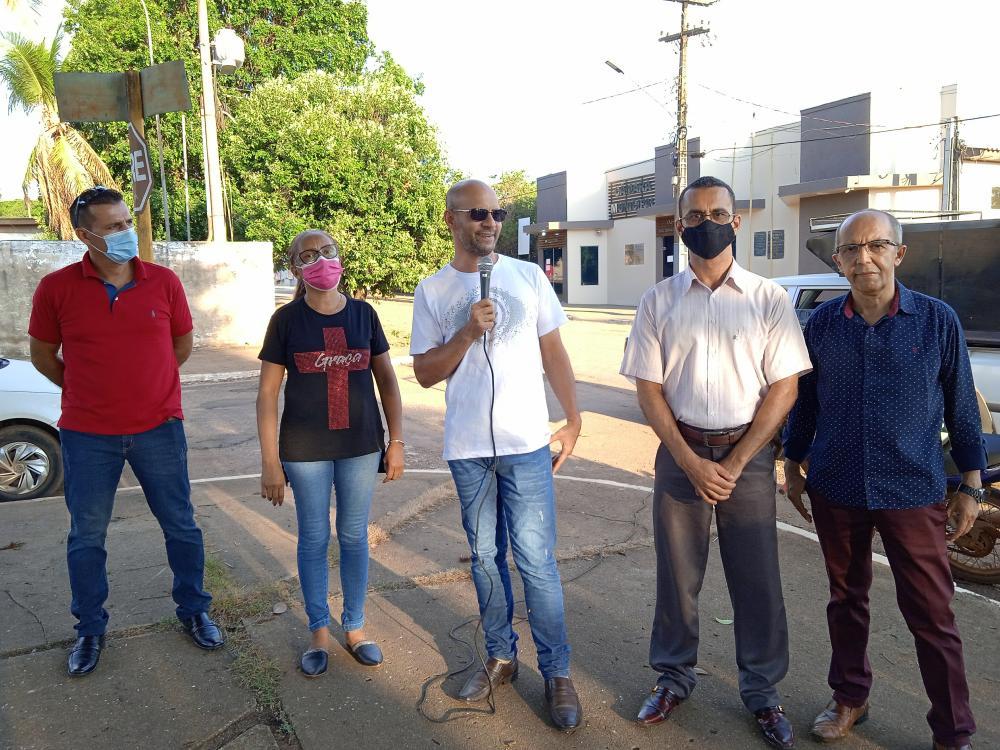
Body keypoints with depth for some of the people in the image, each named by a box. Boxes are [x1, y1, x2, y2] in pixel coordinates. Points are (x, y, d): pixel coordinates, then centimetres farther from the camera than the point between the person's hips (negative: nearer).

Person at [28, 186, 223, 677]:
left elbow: (182, 345, 9)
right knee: (86, 537, 12)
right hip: (88, 435, 0)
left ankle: (193, 611, 31)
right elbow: (43, 355, 6)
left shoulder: (164, 282, -4)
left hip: (159, 428, 1)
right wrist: (86, 390, 10)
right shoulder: (56, 288, -7)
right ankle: (89, 630, 32)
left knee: (180, 526, 11)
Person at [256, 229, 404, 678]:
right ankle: (319, 632, 27)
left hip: (360, 445, 2)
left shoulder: (363, 314, 1)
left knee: (354, 537, 12)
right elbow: (267, 393, -4)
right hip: (305, 450, -1)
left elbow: (386, 380, 6)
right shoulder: (287, 319, -4)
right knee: (313, 540, 10)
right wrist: (270, 461, -7)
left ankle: (354, 628, 29)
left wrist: (396, 441, 3)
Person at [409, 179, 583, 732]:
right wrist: (467, 334, -14)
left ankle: (556, 671, 14)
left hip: (526, 444, -1)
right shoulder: (432, 291, 3)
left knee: (536, 561, -2)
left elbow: (554, 352, 6)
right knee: (486, 557, 14)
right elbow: (425, 373, 1)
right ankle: (500, 657, 31)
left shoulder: (529, 276, 2)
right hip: (467, 448, 2)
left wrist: (573, 420, 2)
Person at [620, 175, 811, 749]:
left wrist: (735, 463, -10)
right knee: (677, 575, 12)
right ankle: (674, 678, 31)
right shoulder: (659, 302, 3)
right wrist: (691, 462, -9)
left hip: (748, 454, -1)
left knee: (757, 580, 7)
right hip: (680, 453, 1)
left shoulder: (769, 299, -1)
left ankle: (763, 691, 28)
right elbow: (648, 388, 0)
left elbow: (784, 388, -3)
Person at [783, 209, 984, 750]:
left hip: (913, 493, -2)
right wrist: (793, 467, 11)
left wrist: (971, 486, 2)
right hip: (835, 490, 2)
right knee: (846, 600, 17)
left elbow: (961, 405, 0)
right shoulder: (822, 323, -1)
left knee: (932, 615, 4)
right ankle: (850, 699, 35)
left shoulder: (937, 320, -6)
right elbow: (804, 401, 8)